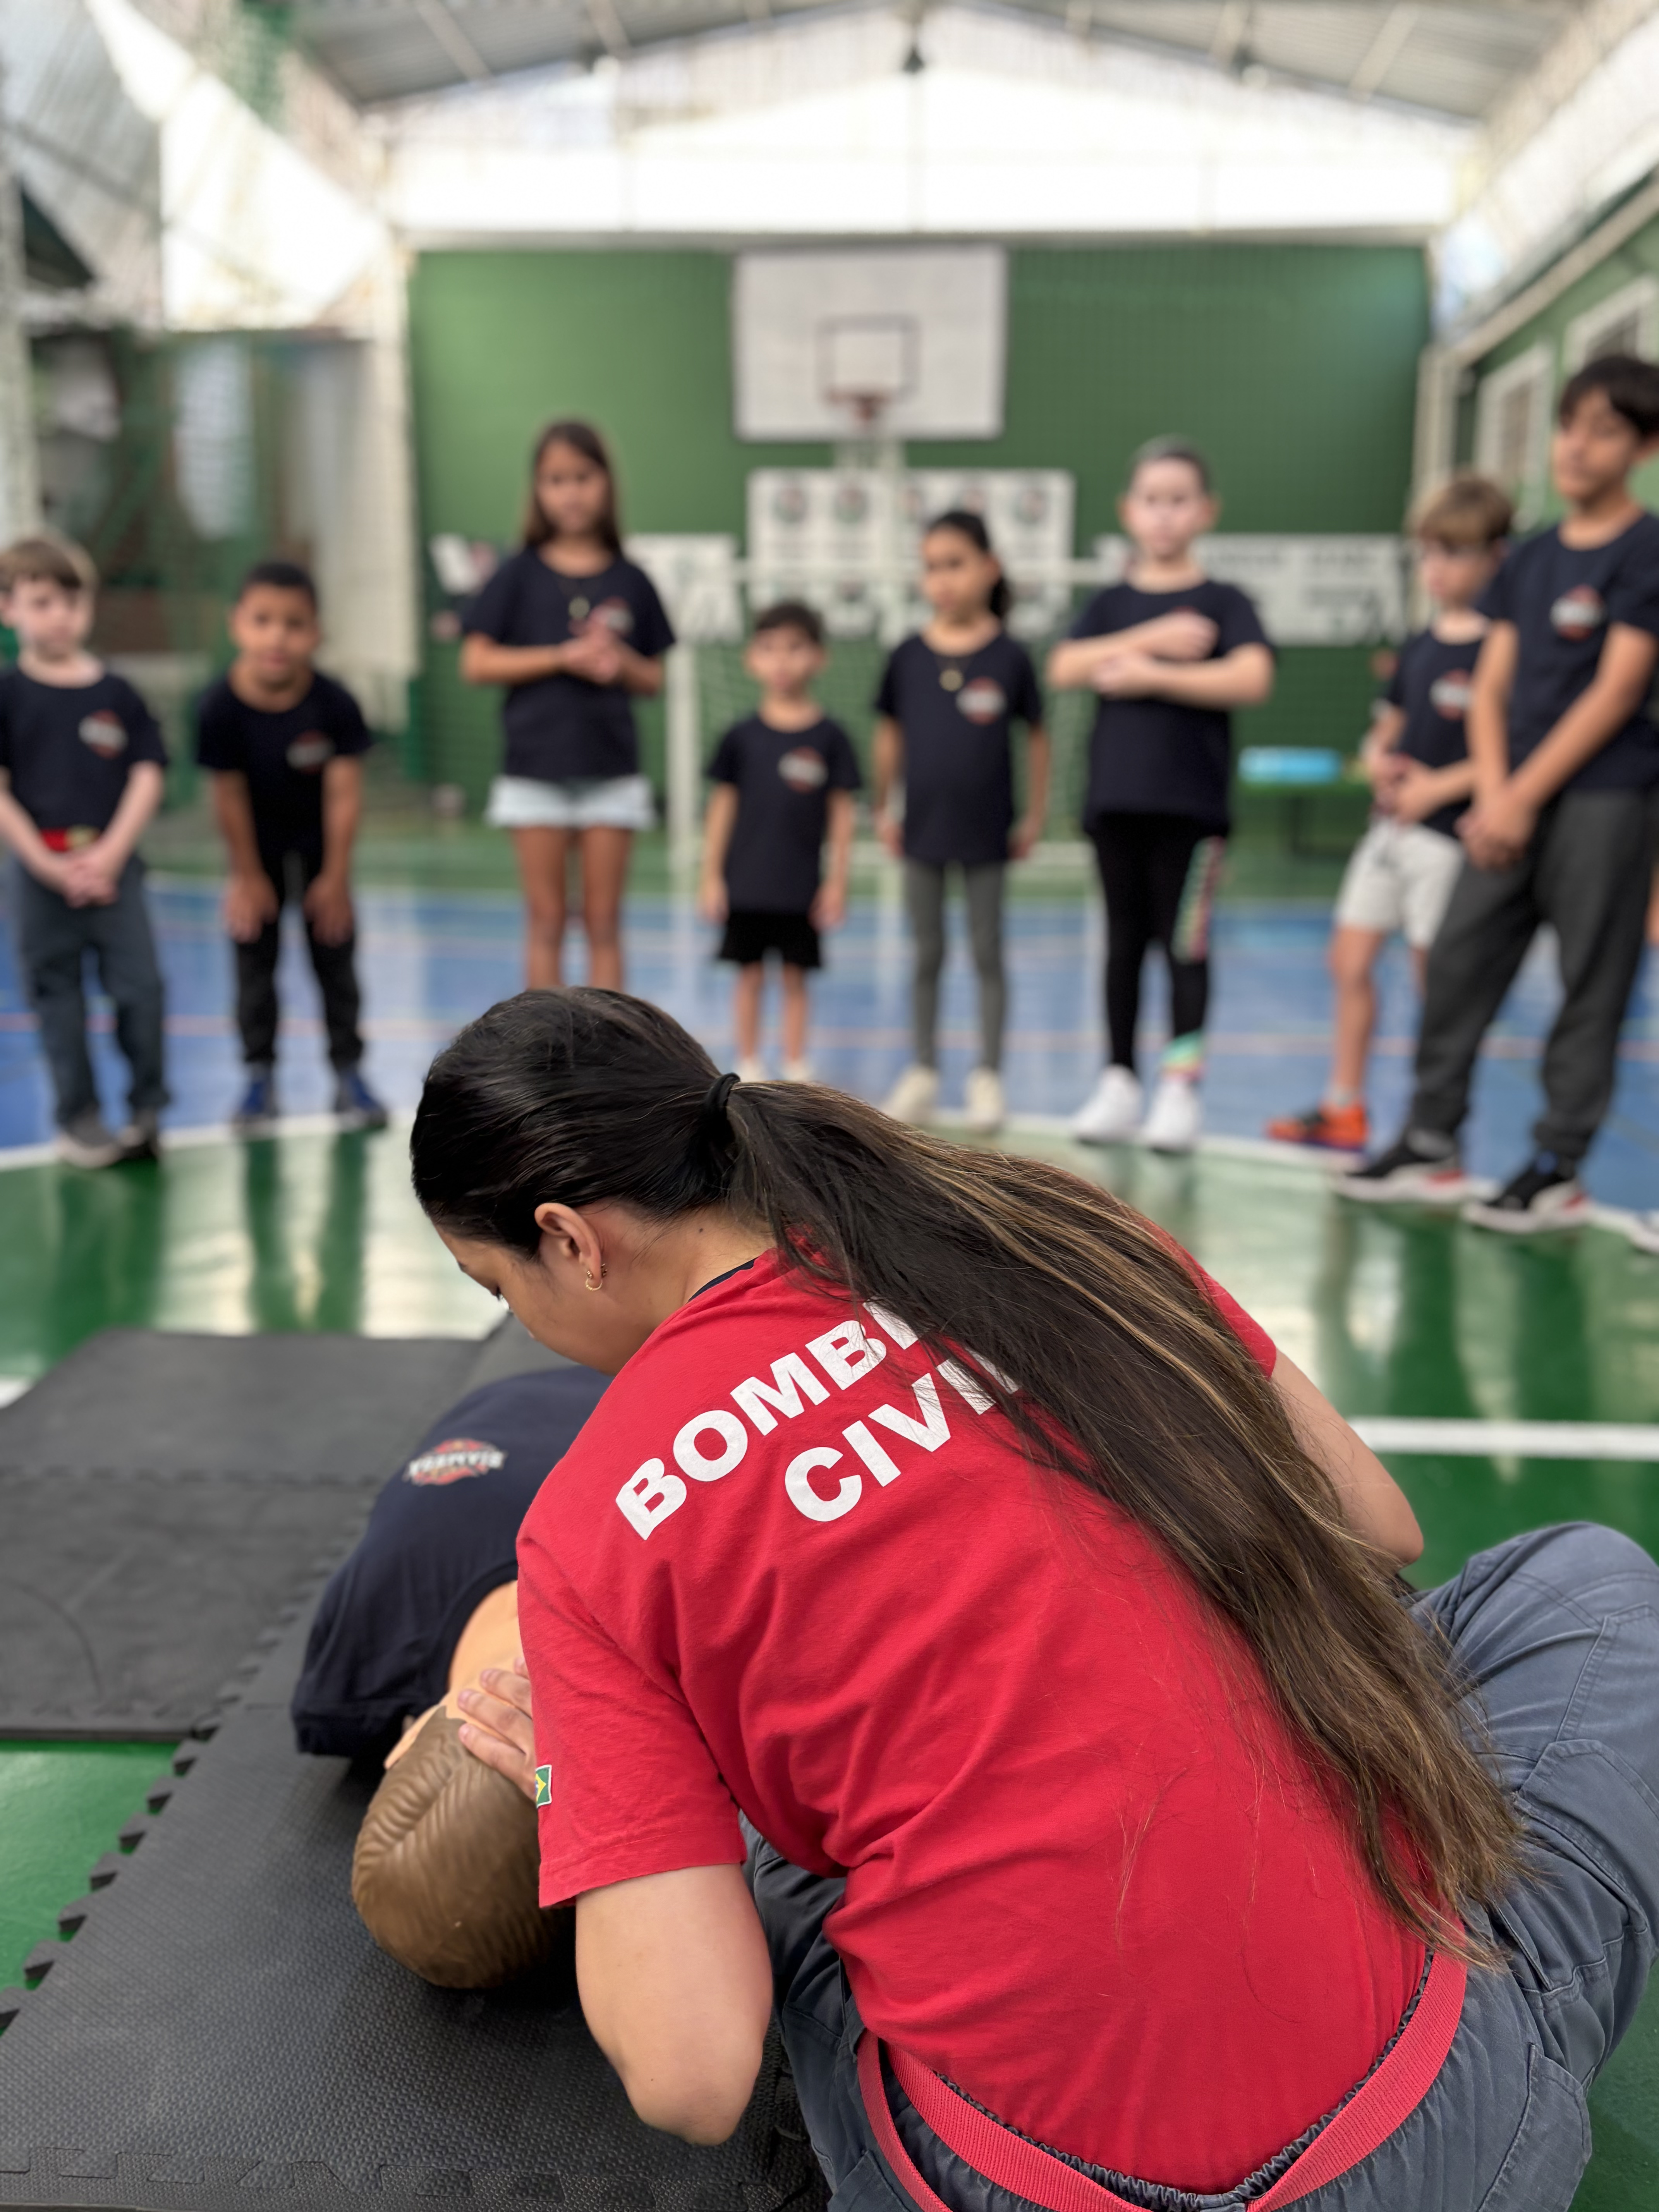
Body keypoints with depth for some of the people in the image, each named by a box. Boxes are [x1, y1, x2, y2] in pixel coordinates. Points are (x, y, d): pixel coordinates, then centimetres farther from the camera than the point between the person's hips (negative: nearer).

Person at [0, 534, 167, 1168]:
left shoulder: (117, 694, 3)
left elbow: (148, 776, 1)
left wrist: (110, 855, -9)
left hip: (114, 866, 1)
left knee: (140, 986, -5)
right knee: (58, 997, 7)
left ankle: (146, 1109, 11)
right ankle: (79, 1120, 19)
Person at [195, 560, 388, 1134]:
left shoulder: (334, 704, -26)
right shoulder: (220, 706, -25)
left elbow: (343, 794, -19)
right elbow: (230, 797, -16)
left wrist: (335, 876, -14)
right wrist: (248, 877, -9)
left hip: (319, 841, 0)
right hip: (258, 844, 0)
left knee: (335, 953, 5)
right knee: (255, 958, 3)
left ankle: (349, 1073, 14)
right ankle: (259, 1077, 13)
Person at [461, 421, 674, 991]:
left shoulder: (630, 581, 6)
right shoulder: (521, 573, 1)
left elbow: (653, 682, 10)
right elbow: (476, 664, -4)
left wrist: (621, 661, -12)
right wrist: (564, 656, -12)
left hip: (611, 772, 1)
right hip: (536, 768, -1)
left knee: (603, 921, 5)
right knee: (546, 920, 5)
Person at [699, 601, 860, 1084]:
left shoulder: (830, 737, -2)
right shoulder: (742, 736, 0)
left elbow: (841, 812, 1)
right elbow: (723, 806, 5)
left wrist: (837, 881, -2)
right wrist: (711, 876, 2)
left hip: (802, 886, -1)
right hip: (746, 883, 1)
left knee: (796, 977, 8)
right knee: (750, 975, 8)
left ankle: (796, 1067, 20)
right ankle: (749, 1066, 20)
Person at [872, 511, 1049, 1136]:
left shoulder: (1009, 656, -6)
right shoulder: (908, 657, -1)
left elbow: (1037, 735, 1)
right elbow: (890, 734, 8)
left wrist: (1035, 815, 1)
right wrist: (884, 809, 8)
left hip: (986, 832, -2)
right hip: (923, 828, 2)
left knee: (987, 954, 7)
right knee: (927, 955, 11)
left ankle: (988, 1078, 16)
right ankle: (922, 1074, 22)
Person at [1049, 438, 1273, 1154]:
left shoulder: (1222, 602, 2)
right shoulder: (1111, 603, 11)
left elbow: (1252, 679, -14)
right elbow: (1065, 668, -5)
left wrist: (1150, 675, -13)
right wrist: (1151, 638, -14)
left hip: (1190, 804, -3)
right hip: (1115, 799, 4)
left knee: (1184, 945, -2)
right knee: (1124, 941, 10)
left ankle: (1180, 1088, 4)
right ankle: (1119, 1082, 18)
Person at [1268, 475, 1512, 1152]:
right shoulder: (1420, 645, 13)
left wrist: (1441, 786, -19)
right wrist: (1378, 759, 0)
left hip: (1448, 831, -8)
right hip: (1390, 823, 8)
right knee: (1349, 960, 9)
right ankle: (1344, 1109, 20)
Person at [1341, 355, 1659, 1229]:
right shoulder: (1530, 559, 13)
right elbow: (1490, 689, 10)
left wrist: (1523, 796, -12)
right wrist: (1493, 795, -5)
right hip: (1516, 801, 6)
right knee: (1457, 959, 5)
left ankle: (1557, 1170, 6)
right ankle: (1431, 1143, 14)